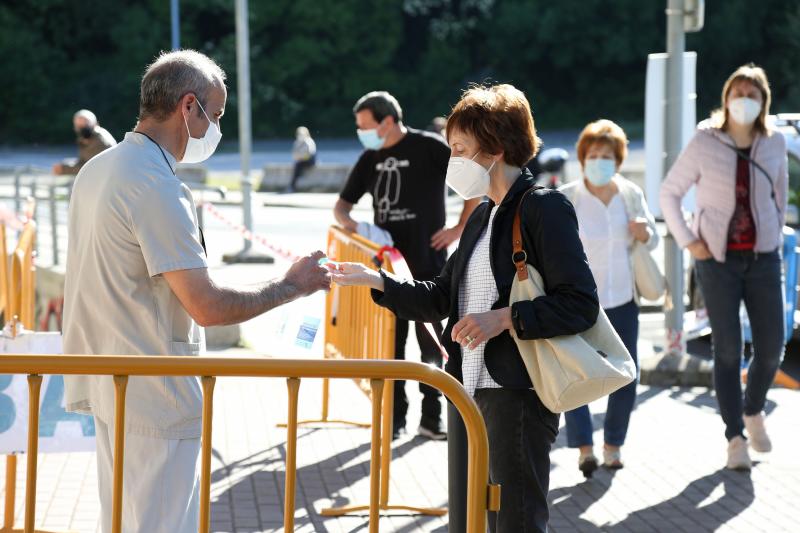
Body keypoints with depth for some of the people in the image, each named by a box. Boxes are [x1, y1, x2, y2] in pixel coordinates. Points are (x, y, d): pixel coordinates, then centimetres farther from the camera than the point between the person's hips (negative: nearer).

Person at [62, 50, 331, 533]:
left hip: (113, 387, 10)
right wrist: (292, 286, -10)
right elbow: (208, 307, -22)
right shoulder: (156, 186, -20)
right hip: (156, 401, -10)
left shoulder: (99, 169, 10)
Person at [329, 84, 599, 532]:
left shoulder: (545, 208, -11)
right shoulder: (483, 216, 17)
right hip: (470, 392, 10)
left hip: (519, 395, -10)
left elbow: (581, 305, -18)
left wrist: (504, 319, -23)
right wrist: (374, 280, 7)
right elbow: (440, 298, 17)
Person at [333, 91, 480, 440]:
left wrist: (461, 228, -10)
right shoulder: (370, 159, 10)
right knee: (389, 343, 5)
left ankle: (431, 417, 9)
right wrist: (349, 223, -7)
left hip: (427, 265, -5)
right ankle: (395, 417, 12)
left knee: (432, 343, 2)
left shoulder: (428, 148, -8)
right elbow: (342, 205, 16)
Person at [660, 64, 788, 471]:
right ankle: (735, 437, 5)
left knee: (772, 346, 1)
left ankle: (753, 411, 30)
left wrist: (777, 232, 14)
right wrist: (687, 241, -5)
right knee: (727, 349, -3)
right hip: (718, 259, -3)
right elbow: (669, 193, 1)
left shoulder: (774, 144, 3)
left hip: (763, 257, 3)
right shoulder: (704, 142, -6)